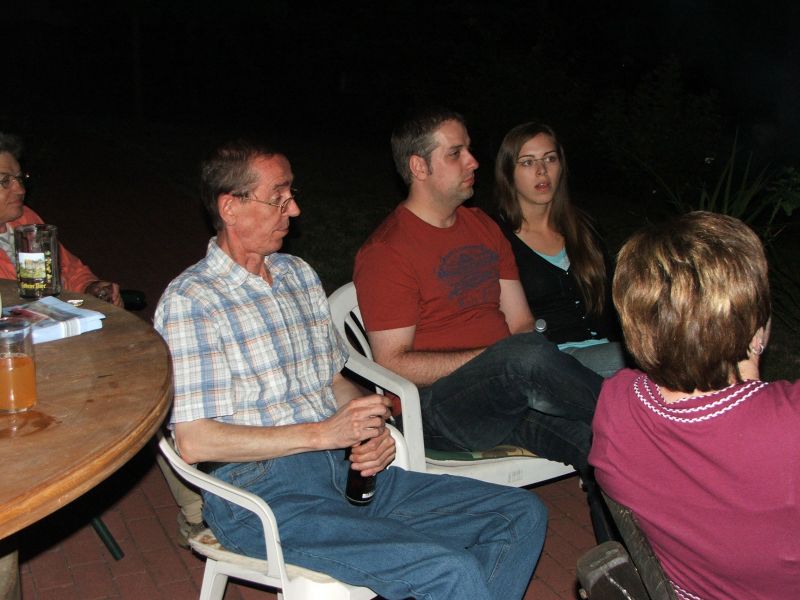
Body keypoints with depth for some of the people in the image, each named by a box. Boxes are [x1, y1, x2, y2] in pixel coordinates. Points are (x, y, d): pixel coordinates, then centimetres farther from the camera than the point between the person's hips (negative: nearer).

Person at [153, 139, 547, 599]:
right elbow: (194, 441, -15)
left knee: (524, 514, -1)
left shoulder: (299, 274, 15)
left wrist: (372, 430, -2)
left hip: (346, 468, 8)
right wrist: (323, 433, -17)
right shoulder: (190, 301, -8)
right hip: (263, 495, -7)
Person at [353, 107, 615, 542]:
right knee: (528, 354, -35)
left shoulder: (483, 226, 17)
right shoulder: (386, 251, -7)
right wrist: (496, 358, -17)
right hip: (435, 407, -6)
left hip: (507, 395, 7)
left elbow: (520, 322, 16)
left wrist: (536, 369, -8)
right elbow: (393, 363, -12)